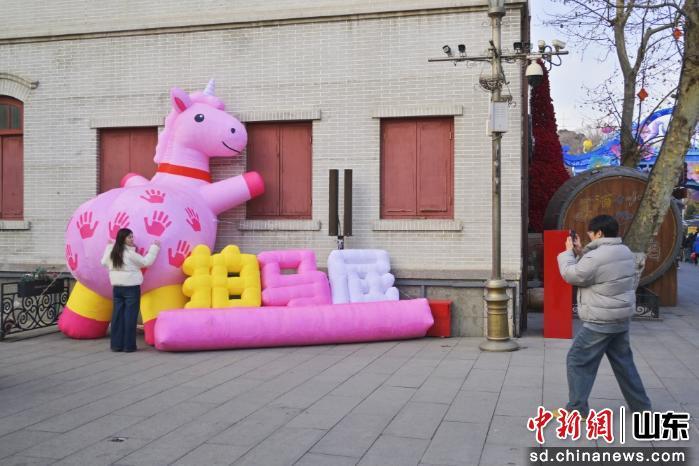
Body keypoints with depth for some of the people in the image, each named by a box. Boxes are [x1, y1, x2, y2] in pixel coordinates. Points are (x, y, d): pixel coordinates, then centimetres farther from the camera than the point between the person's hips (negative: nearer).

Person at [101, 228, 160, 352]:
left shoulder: (112, 252, 6)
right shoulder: (130, 253, -14)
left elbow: (104, 262, 24)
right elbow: (146, 262, -8)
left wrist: (109, 247, 34)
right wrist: (155, 247, 1)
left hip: (117, 287, 7)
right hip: (131, 287, -6)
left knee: (117, 315, 9)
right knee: (130, 316, -2)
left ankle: (116, 344, 11)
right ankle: (129, 345, 0)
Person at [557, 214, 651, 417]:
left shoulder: (596, 257, -23)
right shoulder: (625, 252, 8)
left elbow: (571, 275, -11)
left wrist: (568, 252, 1)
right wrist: (581, 252, 12)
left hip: (600, 322, -9)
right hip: (621, 319, 9)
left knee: (577, 361, 1)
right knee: (623, 362, 19)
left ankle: (576, 409, 4)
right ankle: (641, 406, 26)